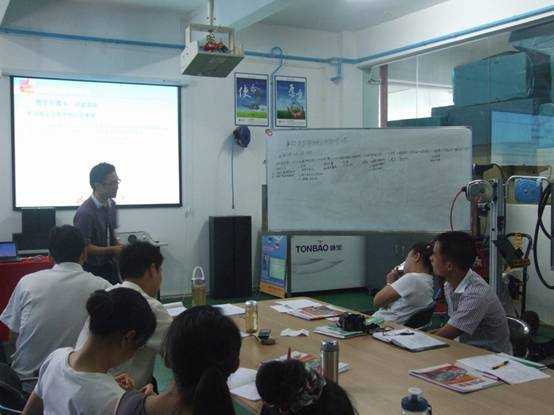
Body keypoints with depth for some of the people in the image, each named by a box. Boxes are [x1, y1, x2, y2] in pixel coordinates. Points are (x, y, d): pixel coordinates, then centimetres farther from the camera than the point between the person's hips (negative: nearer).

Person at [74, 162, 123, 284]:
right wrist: (113, 250, -20)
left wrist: (120, 247, 0)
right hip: (93, 270, -7)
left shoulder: (111, 205, 4)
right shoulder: (85, 212, -21)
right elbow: (84, 247, -19)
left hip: (110, 266, 7)